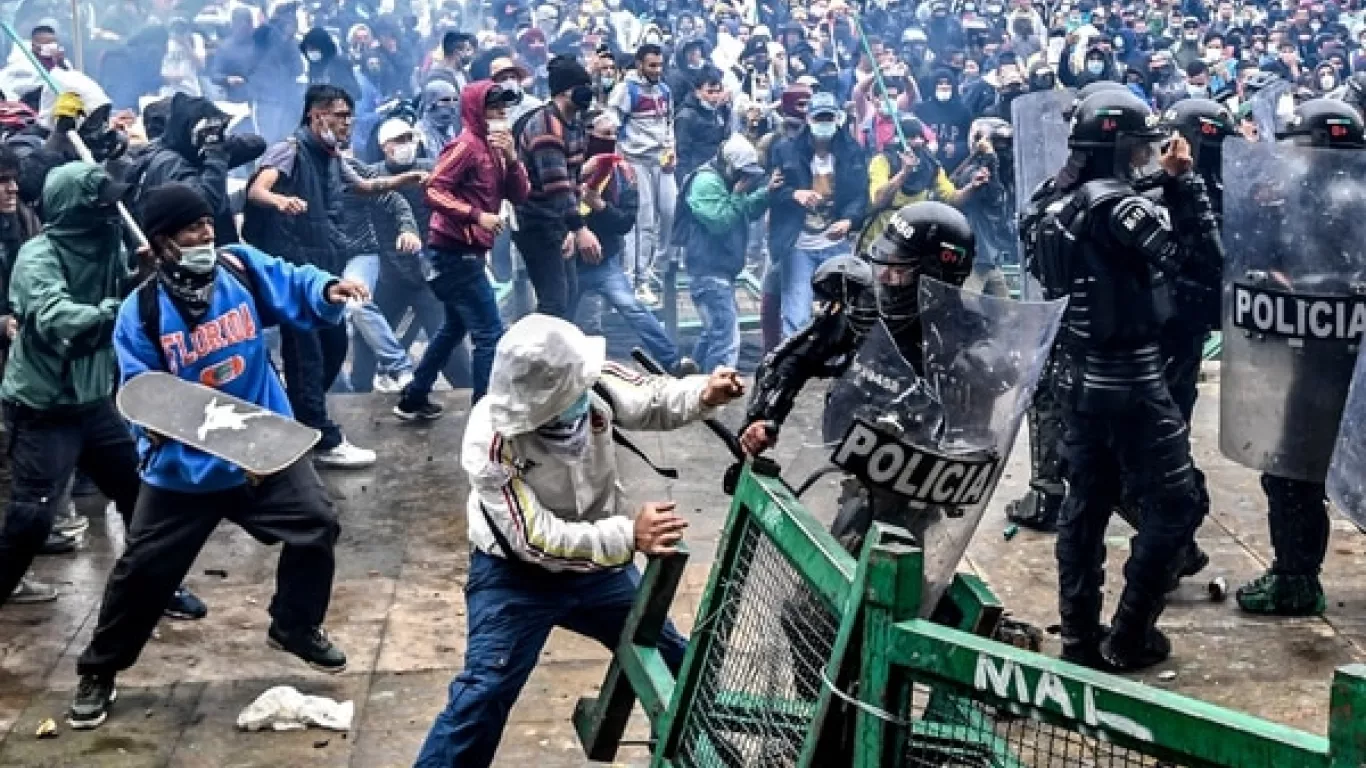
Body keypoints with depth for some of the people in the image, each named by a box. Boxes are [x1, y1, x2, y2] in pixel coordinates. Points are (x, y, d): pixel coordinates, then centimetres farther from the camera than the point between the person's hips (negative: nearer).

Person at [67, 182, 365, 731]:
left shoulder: (241, 268, -6)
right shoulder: (140, 312, -12)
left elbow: (292, 288, -13)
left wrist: (328, 289, -34)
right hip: (184, 468, -2)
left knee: (317, 526, 2)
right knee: (144, 567, 4)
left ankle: (294, 627, 29)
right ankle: (99, 672, 24)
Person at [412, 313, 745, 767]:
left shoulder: (591, 384, -22)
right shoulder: (491, 444, -33)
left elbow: (652, 399, -3)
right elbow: (537, 540, -34)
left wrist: (703, 395, -25)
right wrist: (629, 535, -43)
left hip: (598, 561, 5)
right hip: (517, 575, -5)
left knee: (674, 662, 18)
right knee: (483, 695, -13)